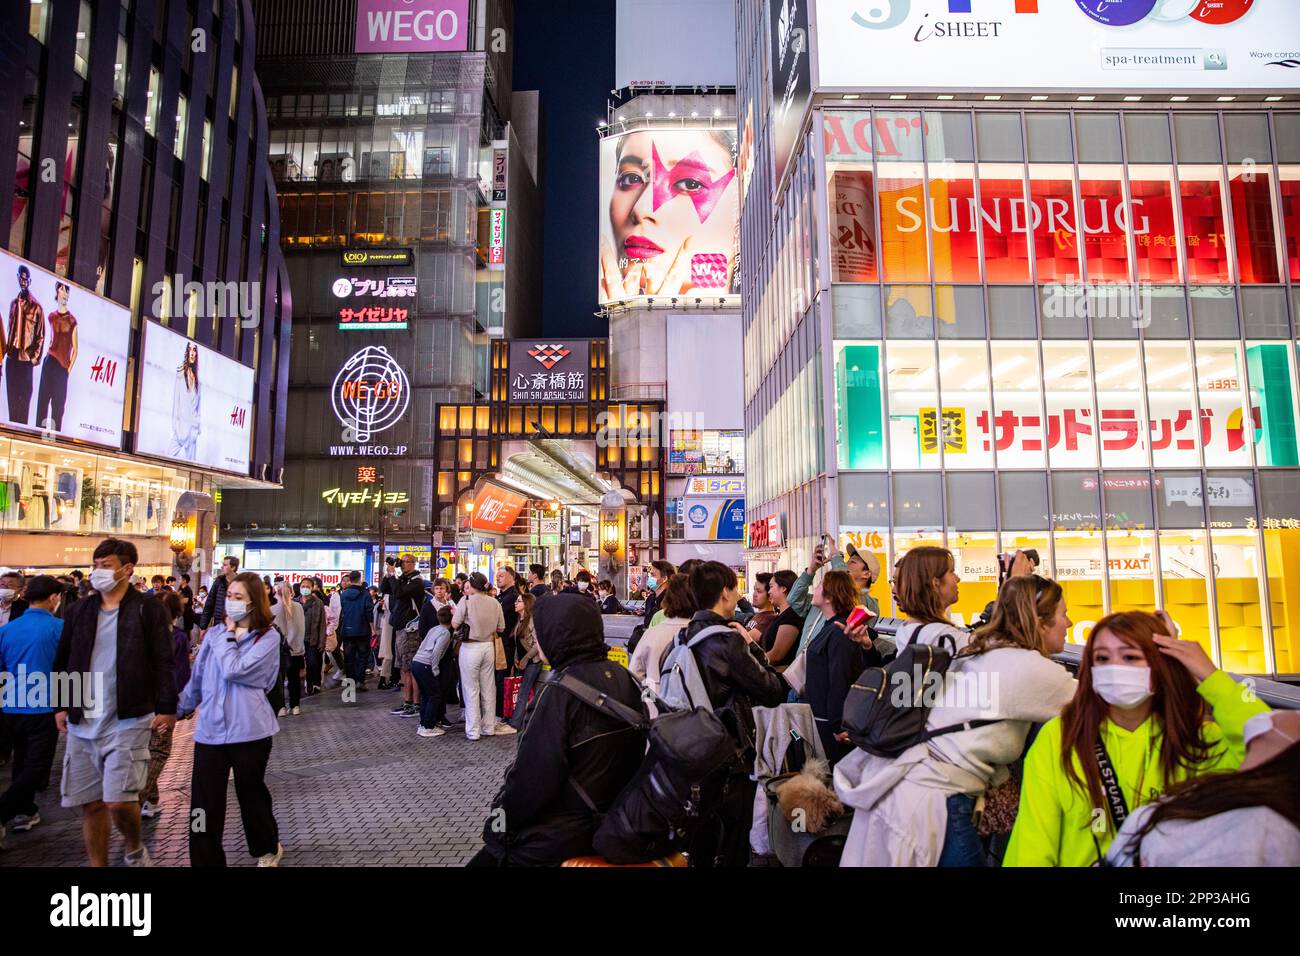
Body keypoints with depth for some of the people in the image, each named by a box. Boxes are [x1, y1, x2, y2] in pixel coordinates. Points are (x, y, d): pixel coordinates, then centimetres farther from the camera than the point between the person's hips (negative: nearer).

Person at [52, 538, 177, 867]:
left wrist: (167, 707, -12)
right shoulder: (79, 610, 10)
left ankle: (135, 850, 20)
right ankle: (98, 864, 24)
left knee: (118, 800, -9)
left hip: (127, 721, -5)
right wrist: (61, 705, 12)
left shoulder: (148, 608, -5)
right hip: (82, 721, 5)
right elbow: (62, 662, 18)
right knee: (91, 803, 10)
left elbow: (164, 662, -7)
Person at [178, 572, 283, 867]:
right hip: (210, 729, 4)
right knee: (204, 803, 1)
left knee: (251, 794, 14)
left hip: (249, 730, -4)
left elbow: (233, 670, -22)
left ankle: (268, 848, 38)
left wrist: (229, 635, -11)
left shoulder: (268, 638, -10)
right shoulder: (215, 632, 5)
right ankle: (206, 860, 15)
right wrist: (183, 706, 29)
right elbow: (198, 675, 19)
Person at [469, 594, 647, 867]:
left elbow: (530, 779, -21)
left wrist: (499, 822, -6)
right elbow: (635, 756, 7)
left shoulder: (558, 691, -22)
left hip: (558, 840, -7)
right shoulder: (626, 680, -1)